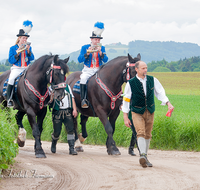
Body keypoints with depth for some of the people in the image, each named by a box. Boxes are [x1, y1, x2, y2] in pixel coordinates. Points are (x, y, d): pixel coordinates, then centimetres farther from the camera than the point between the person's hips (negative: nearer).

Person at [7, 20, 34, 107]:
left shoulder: (28, 47, 14)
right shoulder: (13, 48, 7)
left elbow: (32, 58, 2)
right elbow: (11, 60, -2)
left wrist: (28, 51, -14)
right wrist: (18, 52, -13)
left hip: (27, 69, 3)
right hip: (16, 69, -3)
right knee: (11, 79, -31)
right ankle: (9, 99, -23)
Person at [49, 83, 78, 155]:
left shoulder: (67, 86, 15)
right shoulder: (51, 88, 2)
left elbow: (72, 98, 11)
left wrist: (74, 109, 2)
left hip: (68, 111, 3)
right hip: (57, 112, -3)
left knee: (70, 130, -11)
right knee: (57, 132, 2)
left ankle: (71, 149, -10)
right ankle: (53, 144, 33)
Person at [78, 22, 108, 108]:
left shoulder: (102, 48, 11)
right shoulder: (85, 47, 5)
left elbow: (105, 60, 0)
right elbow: (80, 60, -4)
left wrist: (100, 52, -16)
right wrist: (87, 53, -18)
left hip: (99, 70, 3)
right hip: (88, 70, -3)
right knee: (83, 78, -32)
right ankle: (83, 99, -33)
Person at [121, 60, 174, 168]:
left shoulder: (152, 80, 1)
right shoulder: (131, 83, -7)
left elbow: (160, 93, 6)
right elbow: (126, 100, -2)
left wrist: (168, 103, -12)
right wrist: (125, 117, -3)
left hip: (150, 111, 4)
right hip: (137, 112, -4)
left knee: (148, 135, 9)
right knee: (141, 133, -21)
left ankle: (145, 158, 20)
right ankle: (142, 156, -32)